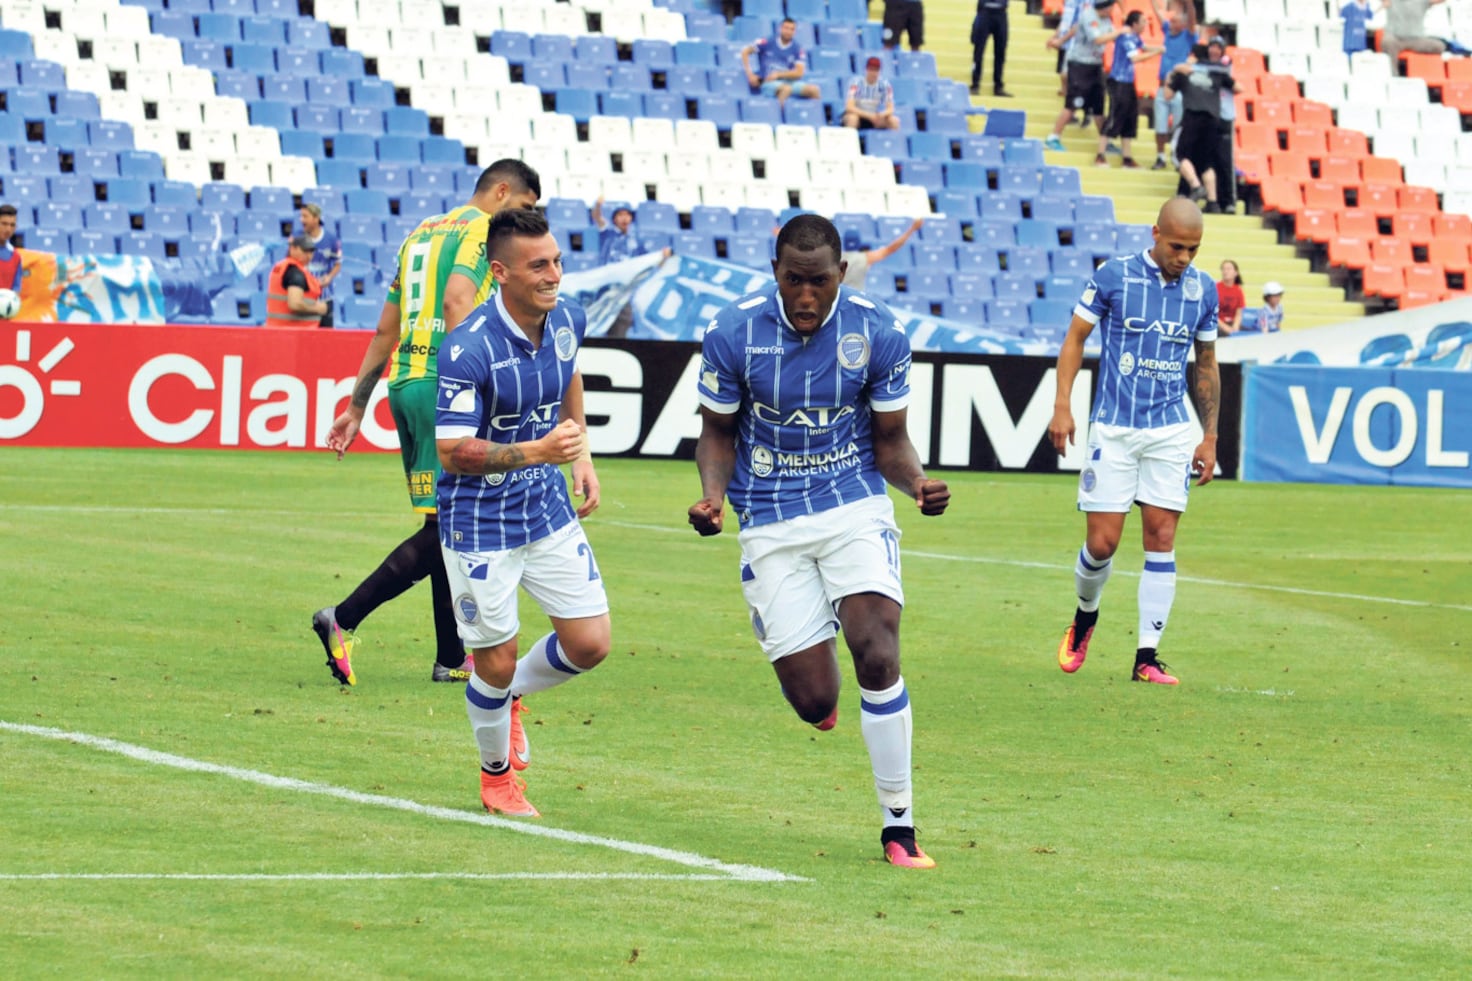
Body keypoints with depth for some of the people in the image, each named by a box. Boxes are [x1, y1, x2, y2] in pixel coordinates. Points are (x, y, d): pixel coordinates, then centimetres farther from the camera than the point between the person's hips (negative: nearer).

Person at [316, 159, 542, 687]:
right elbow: (457, 301, -20)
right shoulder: (480, 228, -2)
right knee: (446, 529, -8)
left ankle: (452, 658, 15)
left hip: (404, 383, 9)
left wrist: (356, 407, 26)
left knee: (448, 526, 13)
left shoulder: (422, 232, 23)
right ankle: (343, 619, -15)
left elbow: (385, 331, 24)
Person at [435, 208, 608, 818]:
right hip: (480, 526, -6)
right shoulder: (468, 350, -26)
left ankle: (511, 697, 34)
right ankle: (497, 775, 30)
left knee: (589, 644, 3)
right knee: (496, 663, 2)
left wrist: (582, 455, 13)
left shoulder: (568, 321, -4)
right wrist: (538, 450, -32)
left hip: (549, 511, 6)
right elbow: (451, 450, -24)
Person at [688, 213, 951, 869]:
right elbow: (718, 433, 5)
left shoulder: (877, 334, -7)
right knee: (814, 703, -7)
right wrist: (713, 495, -15)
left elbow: (889, 440, 3)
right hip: (771, 525, 0)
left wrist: (917, 484, -18)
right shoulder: (733, 334, -9)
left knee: (877, 656, -21)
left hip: (856, 506, 0)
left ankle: (898, 827, -9)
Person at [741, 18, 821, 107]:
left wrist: (778, 74, -16)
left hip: (789, 82, 3)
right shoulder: (768, 42, 1)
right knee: (786, 88, -38)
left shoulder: (797, 49, 4)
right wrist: (749, 74, -4)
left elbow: (799, 72, -4)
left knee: (814, 90, -21)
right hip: (768, 83, -3)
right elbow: (745, 52, 6)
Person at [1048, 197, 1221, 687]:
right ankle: (1085, 615, 27)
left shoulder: (1202, 289, 4)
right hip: (1114, 427, -2)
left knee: (1161, 538, -5)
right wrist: (1062, 406, -7)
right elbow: (1075, 338, 2)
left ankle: (1147, 657, -1)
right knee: (1102, 543, -4)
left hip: (1171, 431, 2)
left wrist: (1209, 437, 11)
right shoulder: (1114, 275, -6)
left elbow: (1206, 365, 14)